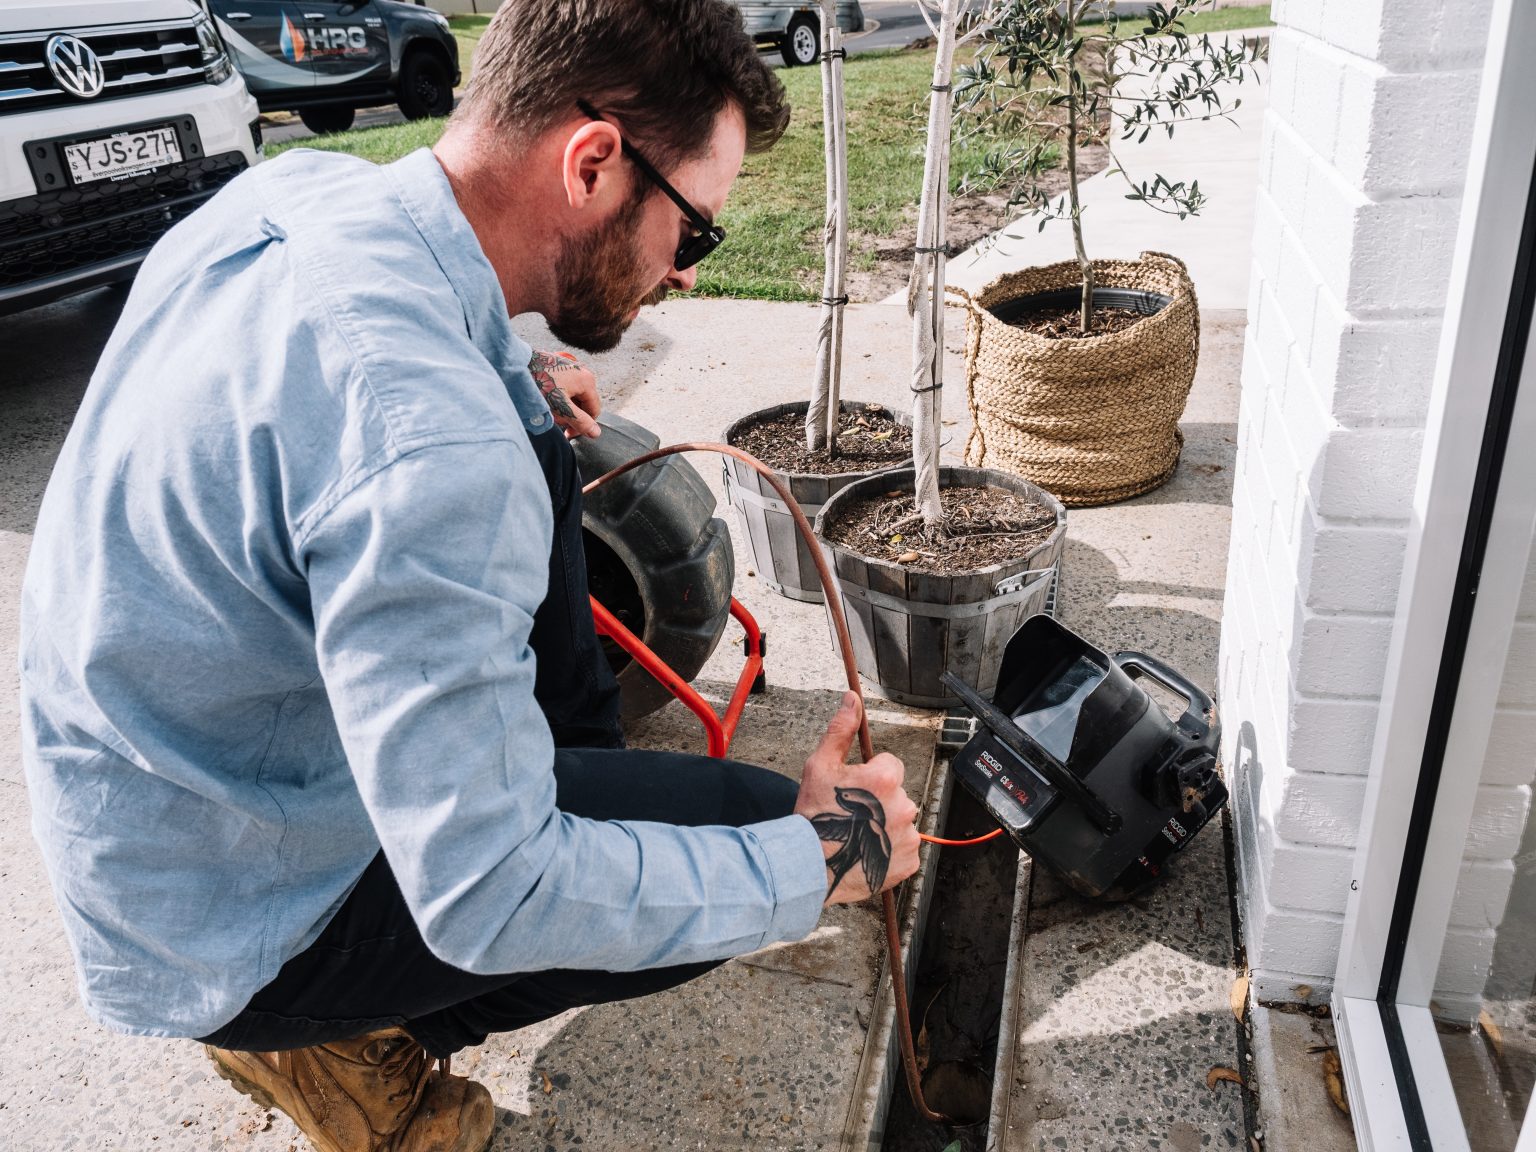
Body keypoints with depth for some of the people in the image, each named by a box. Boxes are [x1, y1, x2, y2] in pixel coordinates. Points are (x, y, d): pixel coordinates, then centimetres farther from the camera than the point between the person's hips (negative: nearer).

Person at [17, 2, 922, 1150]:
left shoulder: (294, 187, -9)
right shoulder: (431, 447, -37)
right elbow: (486, 903, -31)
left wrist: (508, 372, 5)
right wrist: (822, 859, -19)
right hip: (229, 927, -8)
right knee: (762, 822, -11)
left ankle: (581, 757, 23)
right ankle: (328, 1034, 5)